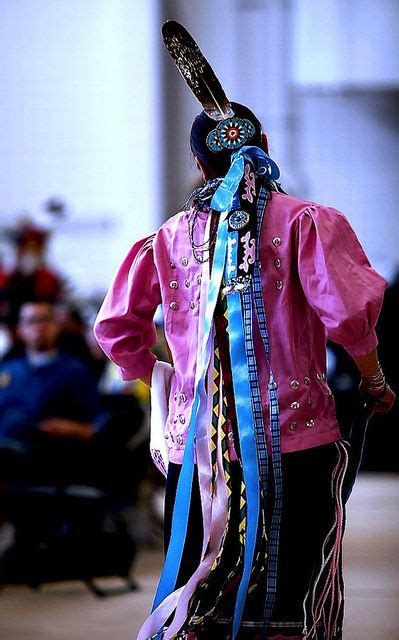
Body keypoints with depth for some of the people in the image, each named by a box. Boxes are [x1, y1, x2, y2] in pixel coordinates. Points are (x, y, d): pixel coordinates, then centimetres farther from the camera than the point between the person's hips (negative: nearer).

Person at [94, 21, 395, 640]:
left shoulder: (170, 238, 8)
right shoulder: (305, 220, -3)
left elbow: (116, 329, 9)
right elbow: (347, 311, -14)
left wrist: (158, 379, 25)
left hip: (196, 445, 3)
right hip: (293, 439, -3)